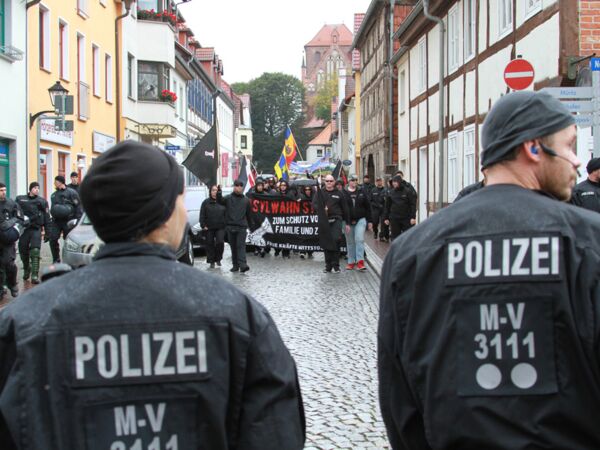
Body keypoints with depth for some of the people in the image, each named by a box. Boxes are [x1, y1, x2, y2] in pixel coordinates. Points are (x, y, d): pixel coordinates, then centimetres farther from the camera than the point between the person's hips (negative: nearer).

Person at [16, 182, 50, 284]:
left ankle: (35, 275, -15)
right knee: (23, 251, 9)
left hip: (36, 229, -1)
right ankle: (26, 270, 35)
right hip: (23, 229, 1)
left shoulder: (42, 201, 7)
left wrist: (48, 233, 6)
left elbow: (47, 218, 9)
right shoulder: (20, 199, 5)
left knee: (35, 251, -13)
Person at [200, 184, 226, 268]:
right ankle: (212, 262, 13)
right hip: (209, 228, 0)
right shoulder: (206, 202, 4)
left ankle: (218, 259, 11)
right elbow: (202, 215, 2)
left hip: (220, 227, 0)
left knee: (220, 242, -11)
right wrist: (203, 225, -6)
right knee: (210, 244, 4)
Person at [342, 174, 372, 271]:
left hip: (360, 220, 0)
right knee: (350, 242, 9)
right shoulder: (343, 193, -2)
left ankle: (360, 261, -15)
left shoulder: (362, 192, 4)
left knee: (359, 239, -13)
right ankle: (351, 262, 19)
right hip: (348, 221, 0)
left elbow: (368, 207, 7)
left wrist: (370, 221, 5)